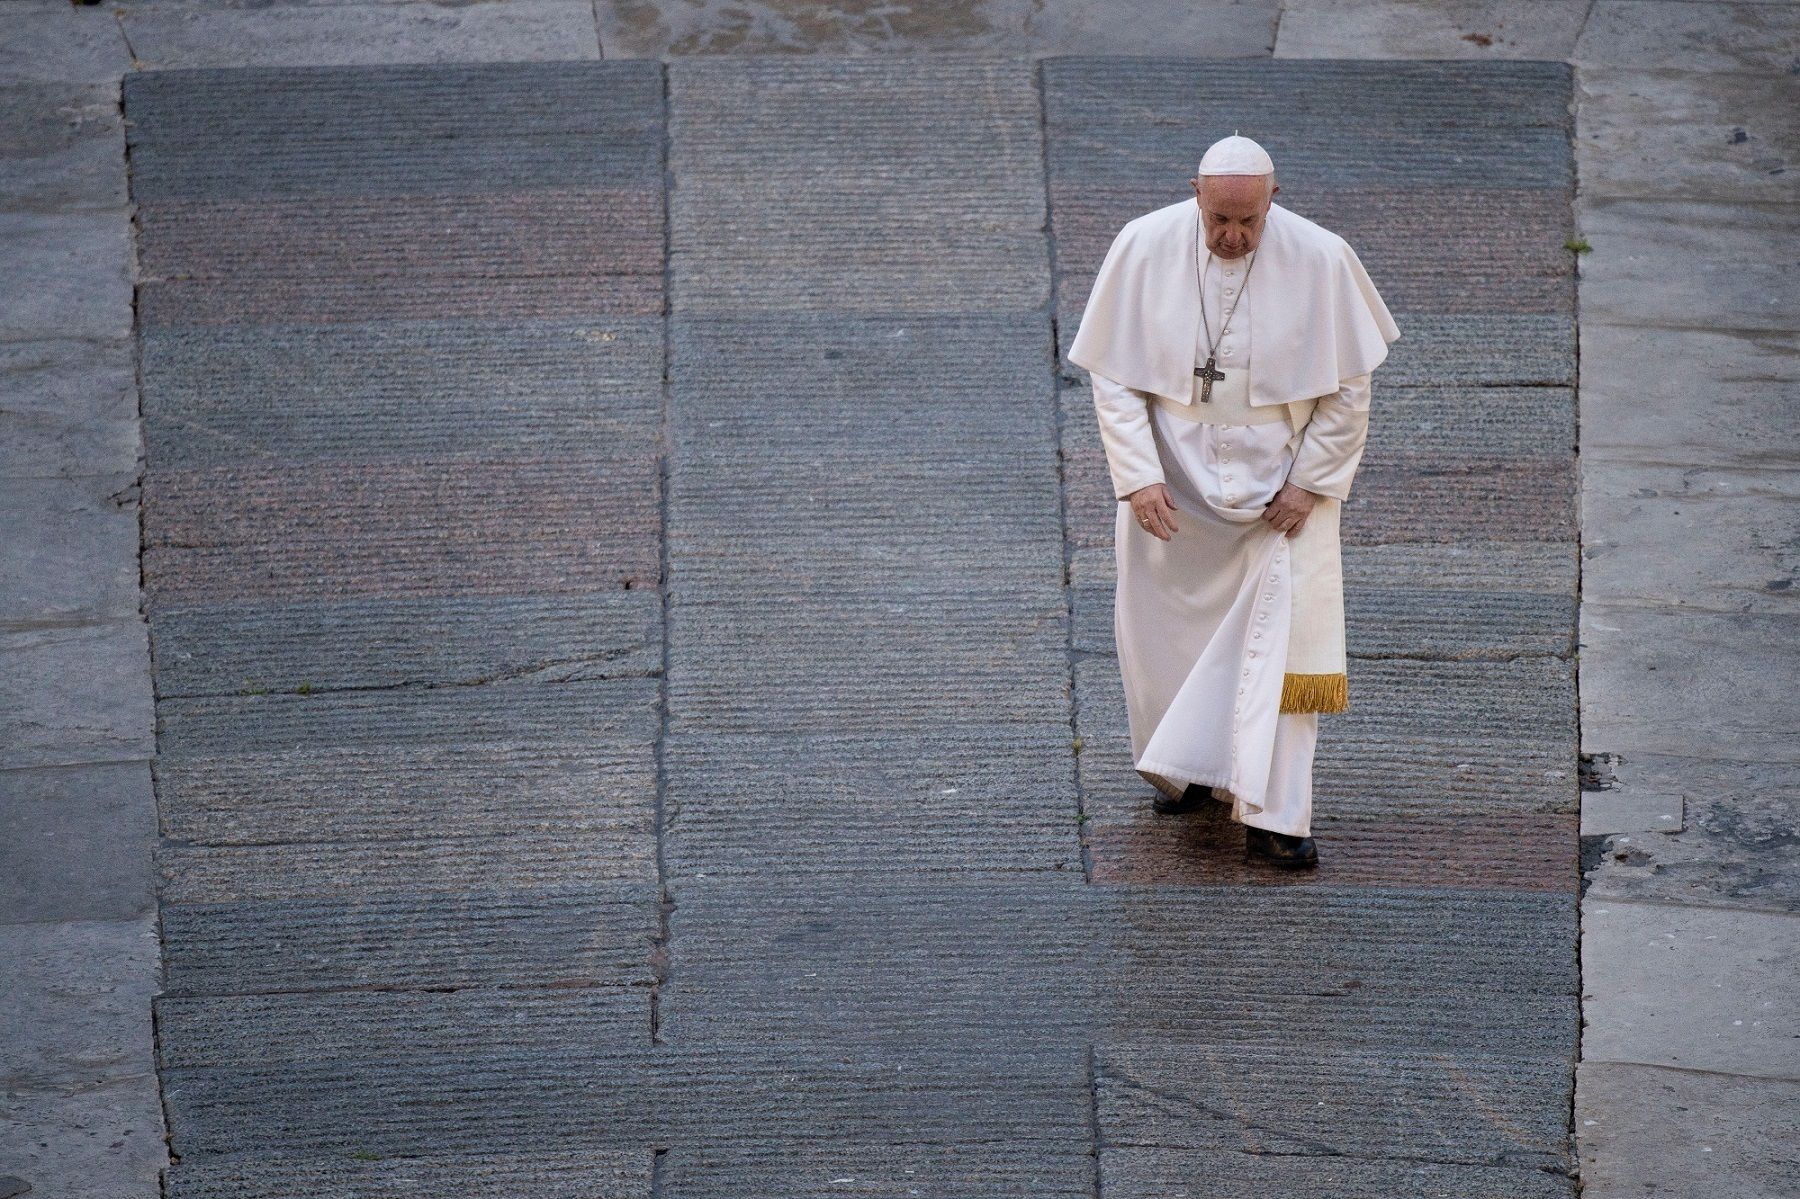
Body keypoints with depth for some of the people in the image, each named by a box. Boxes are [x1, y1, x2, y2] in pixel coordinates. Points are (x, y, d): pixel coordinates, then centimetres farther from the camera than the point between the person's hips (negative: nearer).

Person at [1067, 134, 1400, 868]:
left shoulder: (1320, 261, -14)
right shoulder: (1144, 250, -12)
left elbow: (1350, 386, -4)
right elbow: (1112, 375, -4)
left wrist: (1311, 481, -9)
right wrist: (1138, 476, -12)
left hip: (1281, 480, -1)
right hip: (1173, 480, 1)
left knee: (1283, 636, -8)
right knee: (1167, 629, 12)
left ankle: (1271, 816, -6)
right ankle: (1184, 771, 36)